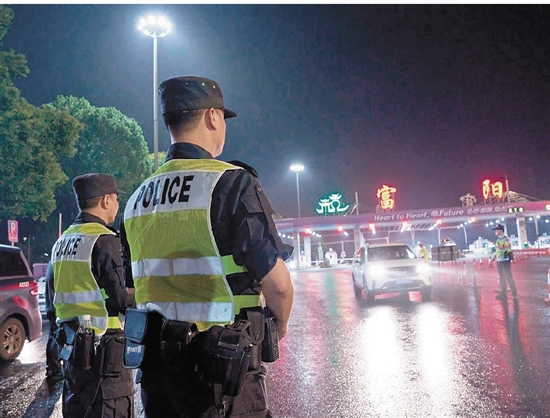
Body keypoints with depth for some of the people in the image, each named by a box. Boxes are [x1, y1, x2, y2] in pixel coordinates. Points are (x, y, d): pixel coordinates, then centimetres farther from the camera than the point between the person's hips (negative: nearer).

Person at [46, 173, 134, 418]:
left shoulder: (62, 242, 12)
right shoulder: (104, 240, -16)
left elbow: (53, 296, 18)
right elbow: (122, 298, -18)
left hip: (71, 343, 9)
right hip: (103, 346, -9)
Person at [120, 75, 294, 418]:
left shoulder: (138, 199, 7)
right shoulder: (232, 183, -15)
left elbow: (133, 289, 13)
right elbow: (277, 283, -16)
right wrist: (281, 323, 4)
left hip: (156, 363, 7)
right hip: (222, 368, -6)